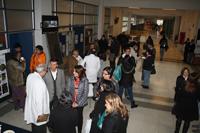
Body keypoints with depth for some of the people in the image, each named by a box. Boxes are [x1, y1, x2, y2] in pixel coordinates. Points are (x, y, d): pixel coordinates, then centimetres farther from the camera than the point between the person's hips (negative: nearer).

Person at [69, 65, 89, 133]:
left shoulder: (85, 80, -16)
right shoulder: (71, 79, -9)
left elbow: (85, 94, -13)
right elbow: (69, 90, -4)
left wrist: (78, 103, -13)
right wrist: (72, 101, -11)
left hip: (80, 103, -2)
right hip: (72, 102, 2)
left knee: (79, 116, 15)